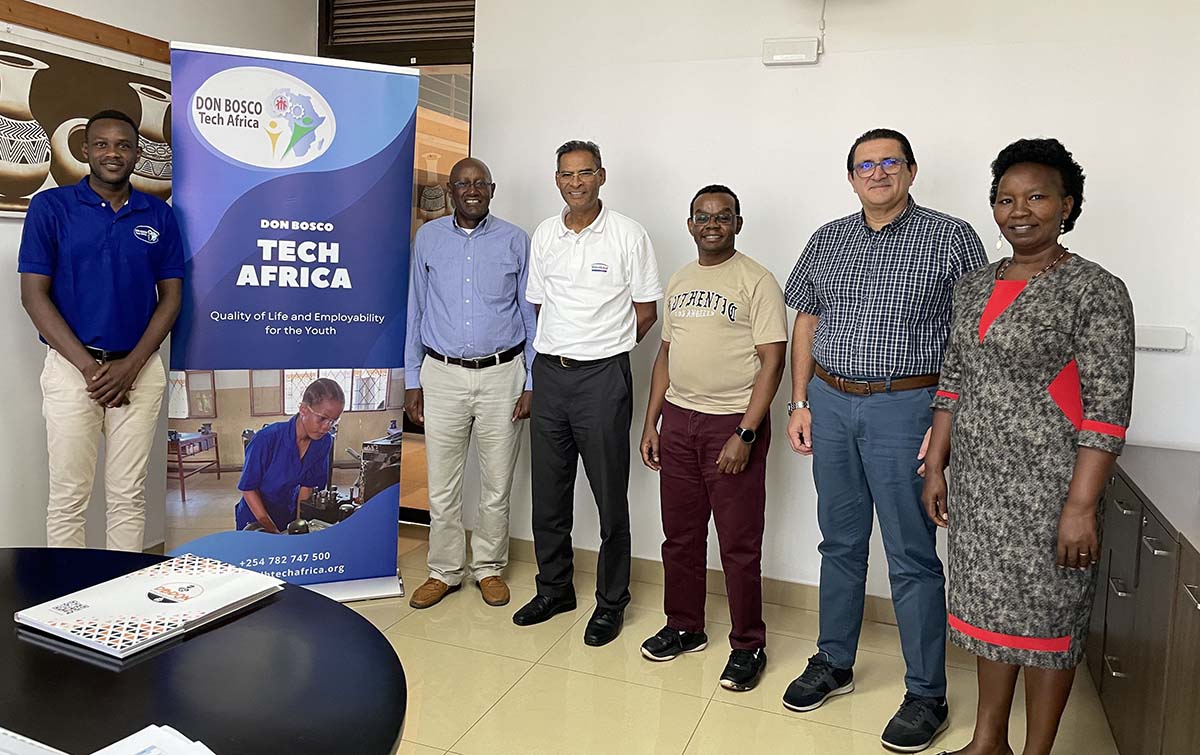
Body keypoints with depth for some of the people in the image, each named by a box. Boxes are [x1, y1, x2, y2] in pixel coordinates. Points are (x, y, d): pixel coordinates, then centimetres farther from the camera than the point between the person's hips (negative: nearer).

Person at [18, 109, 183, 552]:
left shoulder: (158, 215, 6)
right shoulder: (50, 206, 0)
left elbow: (171, 296, 4)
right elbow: (34, 295, -4)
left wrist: (131, 365, -8)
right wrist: (88, 366, -12)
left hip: (139, 369, 2)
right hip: (71, 367, -2)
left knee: (128, 495, 8)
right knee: (69, 497, 4)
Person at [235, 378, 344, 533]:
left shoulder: (324, 442, -15)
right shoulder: (267, 439, -28)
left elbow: (307, 485, -5)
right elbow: (248, 488, -20)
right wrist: (272, 530, -21)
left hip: (289, 514, 4)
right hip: (255, 518, -4)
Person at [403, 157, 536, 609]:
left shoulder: (514, 241, 1)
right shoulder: (428, 238, 5)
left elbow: (530, 316, 4)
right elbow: (416, 312, 8)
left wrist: (530, 382, -1)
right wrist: (412, 380, 4)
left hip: (502, 374, -1)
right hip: (442, 374, 1)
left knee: (497, 484, 8)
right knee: (442, 486, 7)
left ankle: (489, 567, 26)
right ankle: (445, 571, 24)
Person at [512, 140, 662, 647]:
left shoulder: (628, 234, -4)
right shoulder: (544, 235, 10)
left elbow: (647, 309, 0)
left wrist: (605, 347, 2)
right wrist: (559, 347, 9)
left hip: (603, 376, -5)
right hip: (549, 372, 5)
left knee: (610, 496, 3)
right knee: (548, 491, 13)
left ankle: (611, 601, 18)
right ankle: (554, 589, 30)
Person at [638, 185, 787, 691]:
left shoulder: (756, 281, -7)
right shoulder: (678, 282, 13)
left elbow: (772, 361, -12)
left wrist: (745, 434, -18)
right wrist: (651, 423, 12)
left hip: (732, 423, -6)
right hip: (678, 421, 6)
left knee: (739, 544, 2)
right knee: (680, 535, 14)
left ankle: (748, 646, 17)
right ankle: (684, 628, 30)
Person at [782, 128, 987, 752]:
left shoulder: (950, 238, -4)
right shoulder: (828, 239, 10)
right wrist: (800, 403, 7)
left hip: (904, 407, -4)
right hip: (829, 403, 5)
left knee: (911, 556, 2)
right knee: (840, 542, 15)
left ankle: (926, 695, 18)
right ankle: (834, 663, 31)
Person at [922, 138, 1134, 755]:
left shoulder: (1096, 290, -10)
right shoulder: (973, 287, 8)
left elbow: (1107, 407, -14)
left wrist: (1081, 505, -18)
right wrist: (936, 466, 8)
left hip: (1048, 488, -6)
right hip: (978, 484, 6)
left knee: (1046, 613, 7)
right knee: (989, 604, 17)